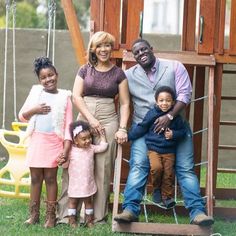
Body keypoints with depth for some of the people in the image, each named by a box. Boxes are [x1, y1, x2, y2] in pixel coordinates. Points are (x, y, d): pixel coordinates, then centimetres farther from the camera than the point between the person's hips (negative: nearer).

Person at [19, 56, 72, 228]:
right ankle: (34, 214, 15)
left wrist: (66, 148, -12)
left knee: (50, 178, 1)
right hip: (36, 140, 2)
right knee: (35, 178, 7)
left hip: (54, 142, -2)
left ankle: (51, 216, 7)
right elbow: (22, 116, 9)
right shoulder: (36, 92, 5)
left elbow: (68, 124, -3)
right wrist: (35, 110, -11)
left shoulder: (64, 97, -1)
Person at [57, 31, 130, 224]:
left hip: (109, 122, -1)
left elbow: (125, 104, 5)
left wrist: (122, 128, -6)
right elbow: (76, 96, 3)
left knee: (103, 170, -4)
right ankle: (66, 213, -2)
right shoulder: (85, 70, 11)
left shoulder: (118, 73, 8)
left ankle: (99, 216, 3)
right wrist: (91, 119, -9)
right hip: (84, 119, 1)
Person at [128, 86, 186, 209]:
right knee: (156, 168, -23)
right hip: (153, 148, -2)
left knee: (168, 173, -5)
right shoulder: (151, 114, -3)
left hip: (169, 150, 2)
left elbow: (182, 131, 9)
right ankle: (156, 189, 2)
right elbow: (141, 128, 7)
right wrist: (128, 136, 7)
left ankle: (167, 196, 9)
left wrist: (173, 134, -11)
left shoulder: (176, 117, 1)